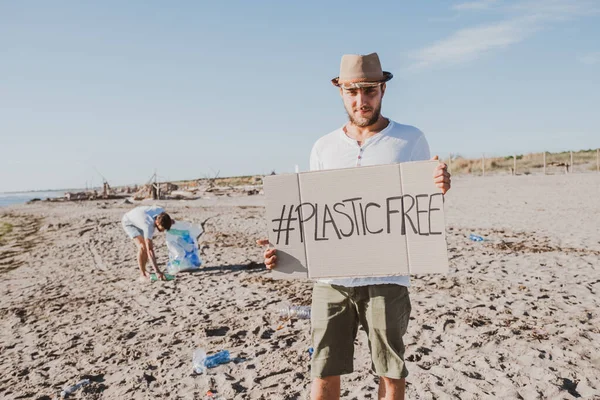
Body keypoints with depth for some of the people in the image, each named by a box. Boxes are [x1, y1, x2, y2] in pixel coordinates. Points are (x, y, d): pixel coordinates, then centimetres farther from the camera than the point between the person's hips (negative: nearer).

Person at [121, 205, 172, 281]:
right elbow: (149, 250, -46)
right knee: (142, 246, -23)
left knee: (148, 245, 1)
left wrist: (169, 221, -16)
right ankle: (142, 274, -11)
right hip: (128, 222, -7)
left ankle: (144, 270, 20)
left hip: (138, 219, 7)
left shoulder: (160, 210, -29)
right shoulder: (148, 226, -44)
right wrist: (157, 272, -51)